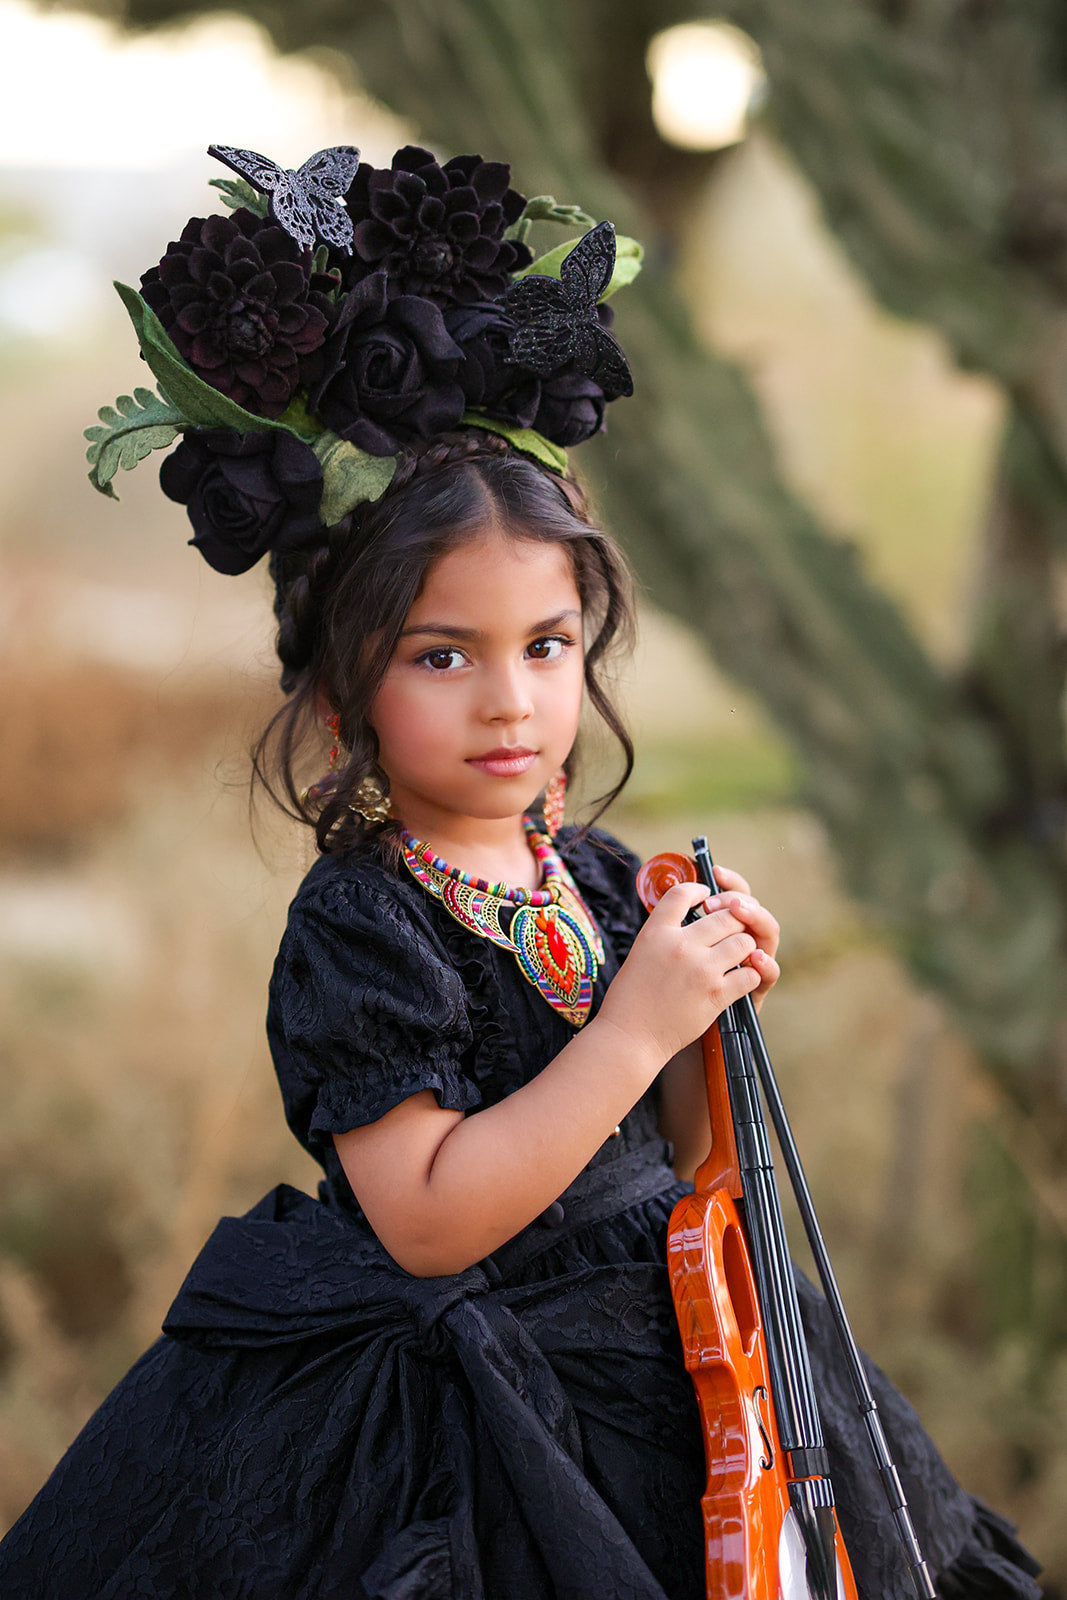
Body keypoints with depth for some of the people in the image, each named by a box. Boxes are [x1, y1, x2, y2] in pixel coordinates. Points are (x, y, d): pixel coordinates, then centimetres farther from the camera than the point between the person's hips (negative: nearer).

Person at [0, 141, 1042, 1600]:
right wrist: (634, 1028, -23)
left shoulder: (602, 878, 4)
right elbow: (428, 1221, -24)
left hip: (649, 1345, 7)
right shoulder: (361, 927, -15)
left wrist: (714, 1011, -5)